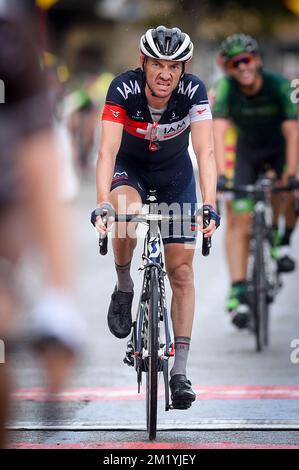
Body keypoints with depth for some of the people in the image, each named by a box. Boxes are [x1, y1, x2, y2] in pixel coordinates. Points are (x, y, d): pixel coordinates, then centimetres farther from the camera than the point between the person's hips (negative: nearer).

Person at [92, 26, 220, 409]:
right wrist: (102, 203, -50)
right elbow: (107, 150, -36)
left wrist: (209, 206, -46)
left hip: (175, 175, 1)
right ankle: (124, 288, -9)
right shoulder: (124, 89, -29)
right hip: (129, 168, -1)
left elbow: (205, 151, -33)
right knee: (125, 212, -36)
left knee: (181, 270, -5)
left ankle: (179, 370, -1)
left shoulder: (193, 92, -27)